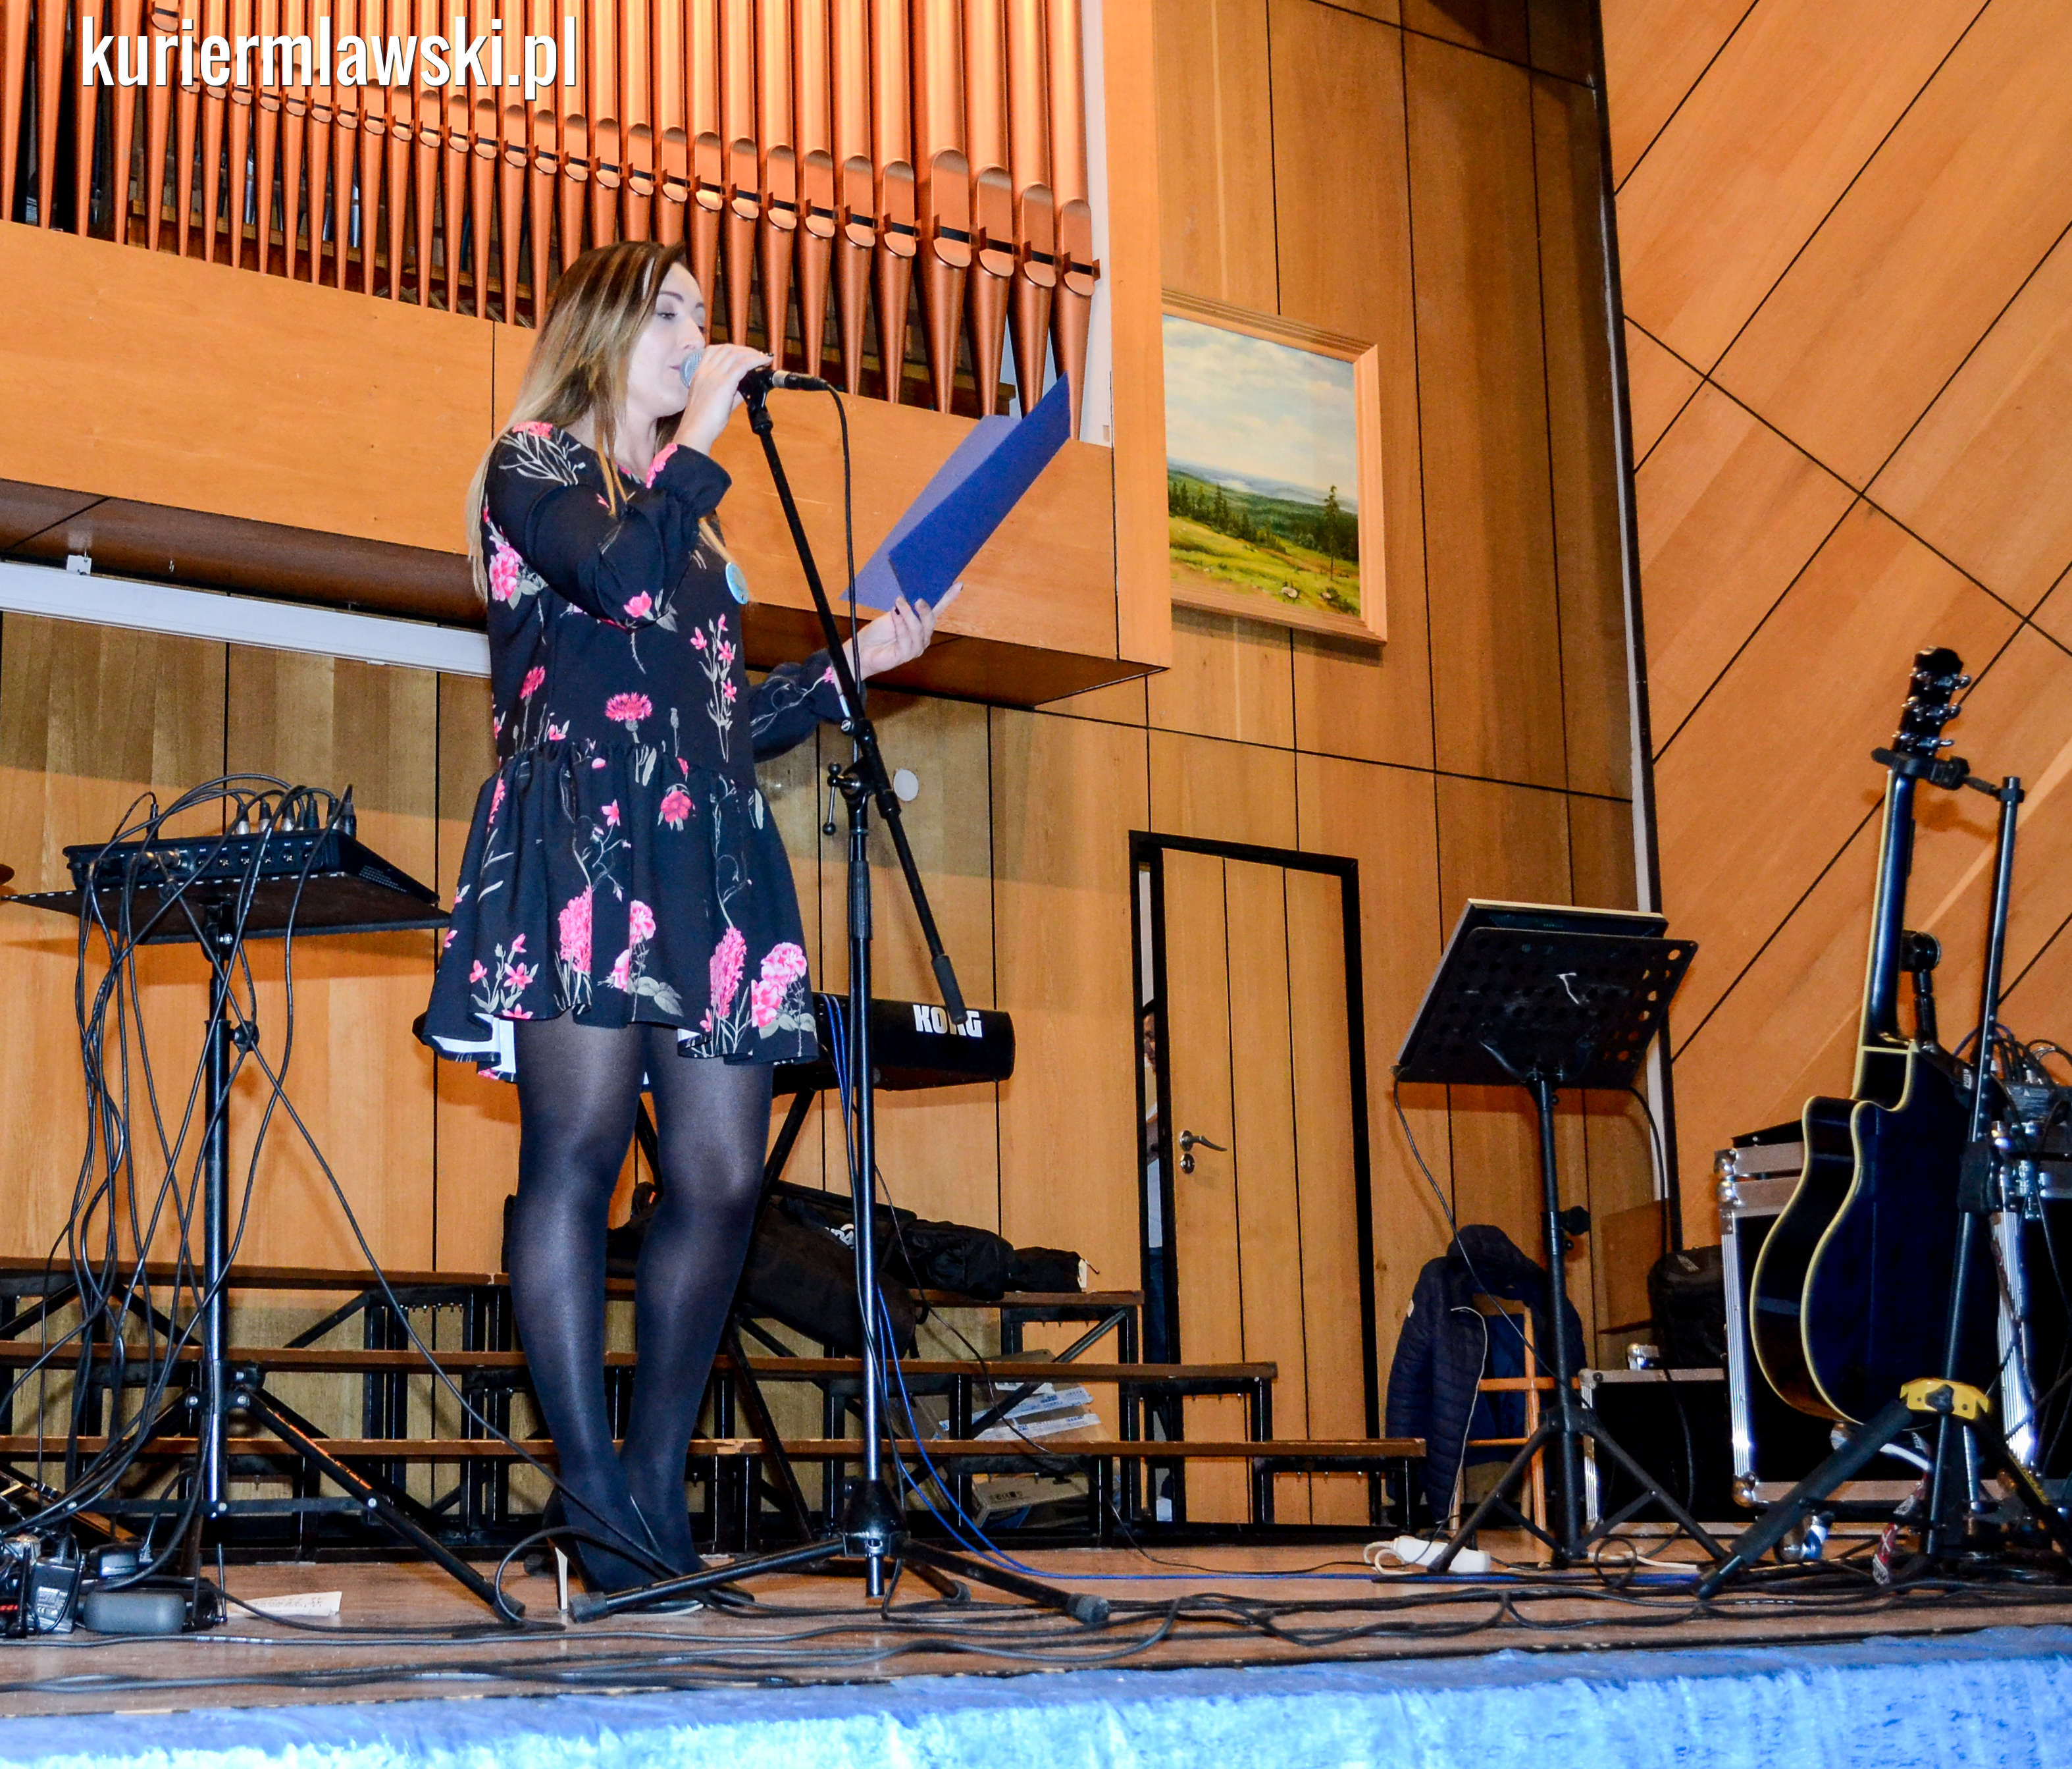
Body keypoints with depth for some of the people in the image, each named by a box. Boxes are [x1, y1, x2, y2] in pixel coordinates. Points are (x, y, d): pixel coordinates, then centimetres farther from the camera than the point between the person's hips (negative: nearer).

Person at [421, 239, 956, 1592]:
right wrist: (704, 428, -3)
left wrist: (858, 663, 18)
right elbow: (616, 575, -13)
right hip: (581, 834, -7)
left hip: (710, 852, 7)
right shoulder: (533, 466, 9)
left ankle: (657, 1487, 4)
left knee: (724, 1177, -2)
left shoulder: (693, 515, 29)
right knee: (580, 1150, -12)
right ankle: (596, 1494, -12)